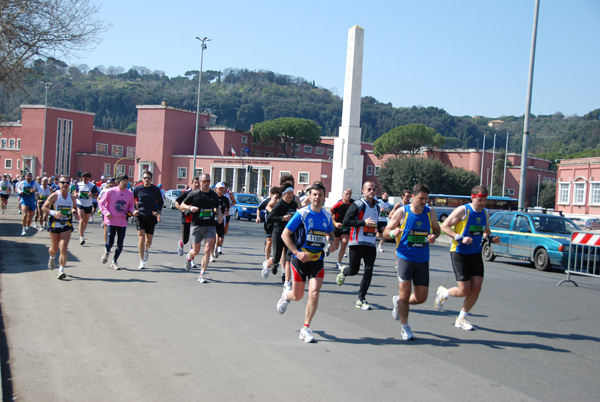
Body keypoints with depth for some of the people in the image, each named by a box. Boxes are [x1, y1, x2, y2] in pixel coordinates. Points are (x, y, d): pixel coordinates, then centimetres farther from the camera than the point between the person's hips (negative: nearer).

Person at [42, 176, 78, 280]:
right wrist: (53, 212, -21)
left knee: (63, 248, -12)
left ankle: (61, 270, -12)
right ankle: (52, 258, 47)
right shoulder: (54, 195, -6)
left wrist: (74, 211, -2)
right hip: (54, 224, -1)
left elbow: (75, 207, 22)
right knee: (54, 248, 11)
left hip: (67, 226, 1)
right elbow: (44, 207, -5)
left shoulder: (71, 197, 5)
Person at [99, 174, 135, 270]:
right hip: (111, 221, -3)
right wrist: (106, 212, -13)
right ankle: (106, 253, 26)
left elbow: (131, 205, 19)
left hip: (123, 222, 3)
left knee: (120, 244, 2)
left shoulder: (130, 194, 4)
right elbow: (101, 203, 1)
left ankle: (114, 262, 19)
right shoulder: (110, 191, -5)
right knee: (110, 242, -10)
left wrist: (130, 211, -3)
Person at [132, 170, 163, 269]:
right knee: (141, 237, -13)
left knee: (149, 240, 9)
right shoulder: (137, 188, -1)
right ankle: (142, 261, -5)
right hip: (140, 216, -1)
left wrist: (158, 211, -6)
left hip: (151, 217, 1)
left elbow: (160, 202, 10)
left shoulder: (156, 189, 0)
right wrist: (134, 210, -5)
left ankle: (146, 250, 46)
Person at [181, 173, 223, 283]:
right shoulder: (193, 194, -2)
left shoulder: (214, 195, 7)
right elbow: (182, 205, 6)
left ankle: (202, 274, -1)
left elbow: (217, 207, 25)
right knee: (196, 251, 5)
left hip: (210, 226, 2)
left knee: (207, 250, -10)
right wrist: (190, 207, -14)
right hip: (196, 226, -2)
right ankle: (189, 257, 43)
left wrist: (219, 214, 4)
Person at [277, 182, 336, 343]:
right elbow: (285, 234, -7)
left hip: (317, 260, 3)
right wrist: (297, 252, -16)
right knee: (297, 296, 7)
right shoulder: (301, 213, -10)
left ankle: (306, 329, 2)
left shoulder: (327, 216, 3)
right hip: (300, 259, -3)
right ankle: (286, 295, 46)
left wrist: (331, 242, -1)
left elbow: (330, 233, 22)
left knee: (314, 293, -12)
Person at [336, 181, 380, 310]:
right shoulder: (357, 205, -6)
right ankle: (343, 272, 38)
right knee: (353, 270, 1)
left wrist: (377, 231, 15)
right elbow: (346, 222, -14)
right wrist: (364, 222, -19)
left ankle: (361, 300, 4)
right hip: (357, 243, -5)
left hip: (371, 244, 5)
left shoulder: (377, 207, 16)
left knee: (368, 271, -3)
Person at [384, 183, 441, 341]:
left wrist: (434, 236, -8)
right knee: (405, 292, -10)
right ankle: (405, 328, 9)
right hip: (404, 257, -3)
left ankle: (398, 302, 35)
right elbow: (386, 232, -2)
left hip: (422, 260, 3)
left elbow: (437, 229, 16)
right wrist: (393, 233, -26)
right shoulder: (402, 212, -6)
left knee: (421, 297, 3)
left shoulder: (430, 212, 2)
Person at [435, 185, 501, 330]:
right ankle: (443, 292, 25)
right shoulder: (462, 211, -14)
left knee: (476, 289, 0)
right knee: (464, 291, -8)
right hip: (459, 254, -6)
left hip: (476, 254, 6)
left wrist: (491, 237, 0)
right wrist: (460, 238, -23)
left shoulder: (485, 213, 6)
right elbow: (444, 226, -12)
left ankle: (461, 319, 18)